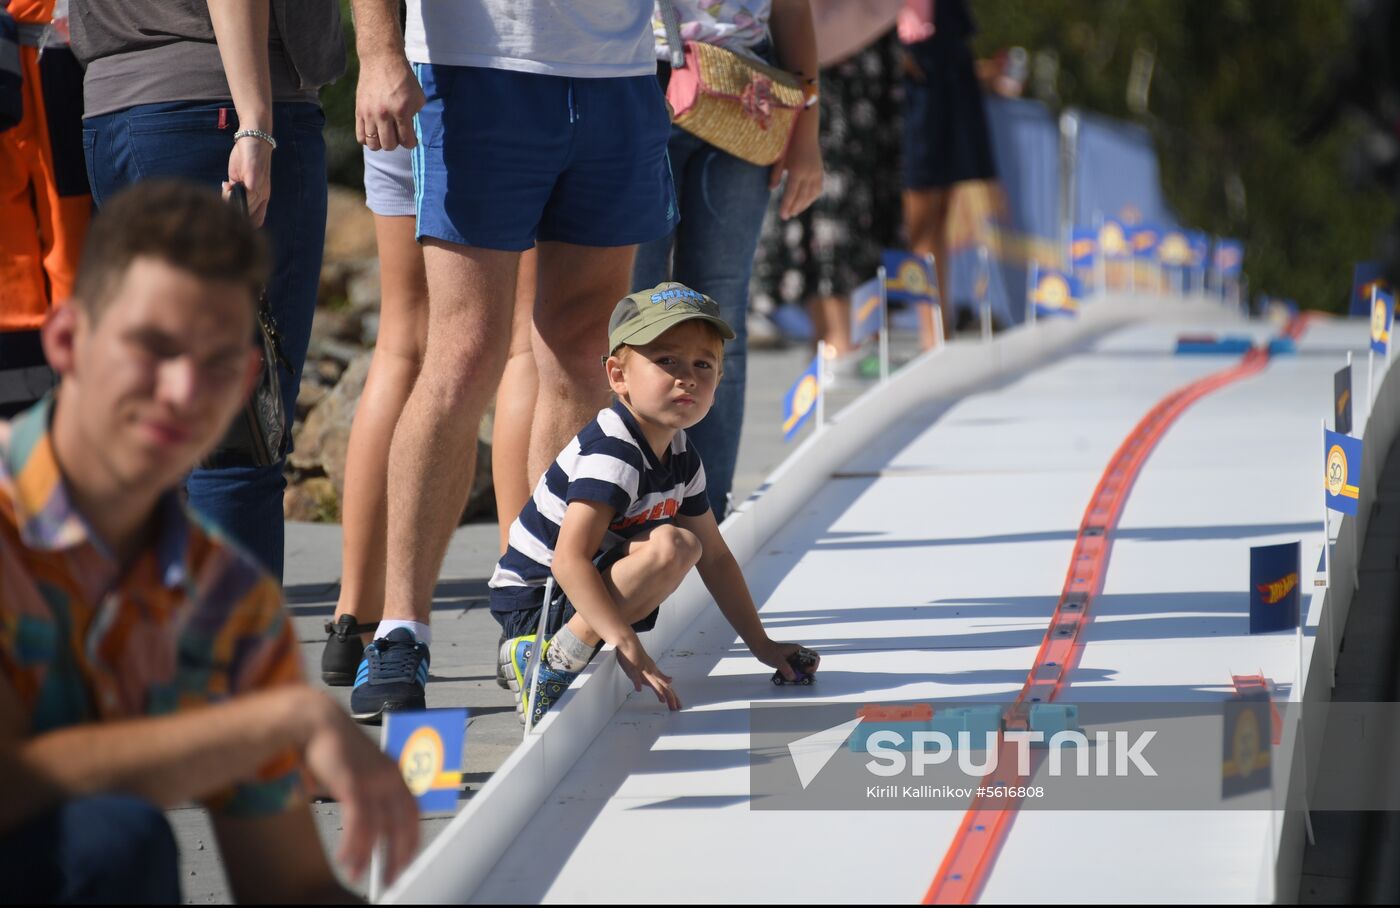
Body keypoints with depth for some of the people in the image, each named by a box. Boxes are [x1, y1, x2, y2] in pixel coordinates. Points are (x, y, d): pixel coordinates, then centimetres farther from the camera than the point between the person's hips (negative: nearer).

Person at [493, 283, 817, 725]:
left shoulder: (681, 456, 6)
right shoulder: (613, 452, -23)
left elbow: (715, 558, 17)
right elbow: (569, 560, -32)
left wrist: (761, 645, 14)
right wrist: (628, 646, -36)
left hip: (580, 594, 10)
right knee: (671, 546, -22)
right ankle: (555, 664, -22)